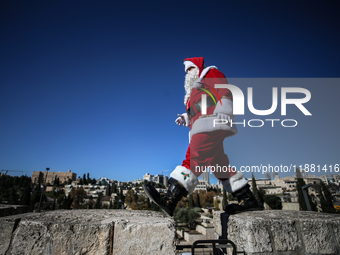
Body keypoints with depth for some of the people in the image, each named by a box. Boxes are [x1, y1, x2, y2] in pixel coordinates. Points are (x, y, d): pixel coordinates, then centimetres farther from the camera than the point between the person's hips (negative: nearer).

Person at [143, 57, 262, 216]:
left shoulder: (210, 73, 16)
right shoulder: (195, 90, 37)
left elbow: (225, 91, -1)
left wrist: (223, 113, -17)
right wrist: (186, 118, 14)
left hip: (212, 125, -9)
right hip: (203, 129, 9)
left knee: (194, 159, -21)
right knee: (219, 165, 5)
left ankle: (169, 200, -29)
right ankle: (248, 201, 10)